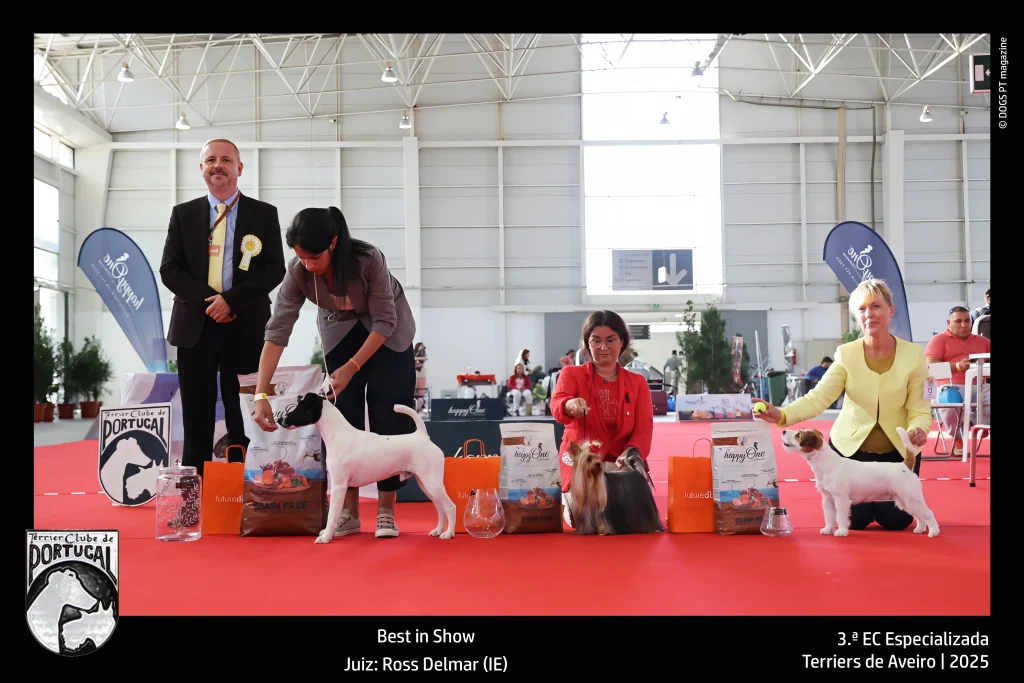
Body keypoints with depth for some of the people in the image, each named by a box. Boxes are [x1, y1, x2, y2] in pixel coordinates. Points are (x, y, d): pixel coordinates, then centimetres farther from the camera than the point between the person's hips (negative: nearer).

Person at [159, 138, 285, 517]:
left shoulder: (264, 214, 5)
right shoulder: (183, 214, 10)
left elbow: (274, 269, -3)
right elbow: (170, 269, 4)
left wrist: (231, 299, -14)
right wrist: (206, 301, -11)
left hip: (245, 328, -1)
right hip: (195, 326, 2)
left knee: (243, 418, 2)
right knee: (196, 418, 4)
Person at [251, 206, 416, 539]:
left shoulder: (369, 259, -35)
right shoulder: (298, 272, -27)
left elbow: (384, 321, -27)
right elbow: (277, 332, -28)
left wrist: (352, 367, -32)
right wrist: (261, 394, -34)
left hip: (387, 330, -2)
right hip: (339, 331, 3)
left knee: (388, 416, -6)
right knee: (342, 417, -4)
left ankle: (386, 512, 1)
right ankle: (349, 512, 4)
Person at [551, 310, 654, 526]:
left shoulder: (638, 382, 11)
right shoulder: (571, 374, 4)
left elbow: (644, 429, 0)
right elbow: (557, 404, -18)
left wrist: (631, 453, -24)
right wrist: (570, 406, -45)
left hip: (622, 467, 2)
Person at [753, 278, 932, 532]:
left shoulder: (913, 354, -12)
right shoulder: (846, 354, -13)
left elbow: (919, 410, -10)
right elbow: (817, 398, -22)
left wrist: (918, 430, -33)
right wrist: (780, 415, -40)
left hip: (896, 450, 0)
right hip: (850, 447, 0)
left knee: (895, 520, 3)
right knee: (854, 519, 1)